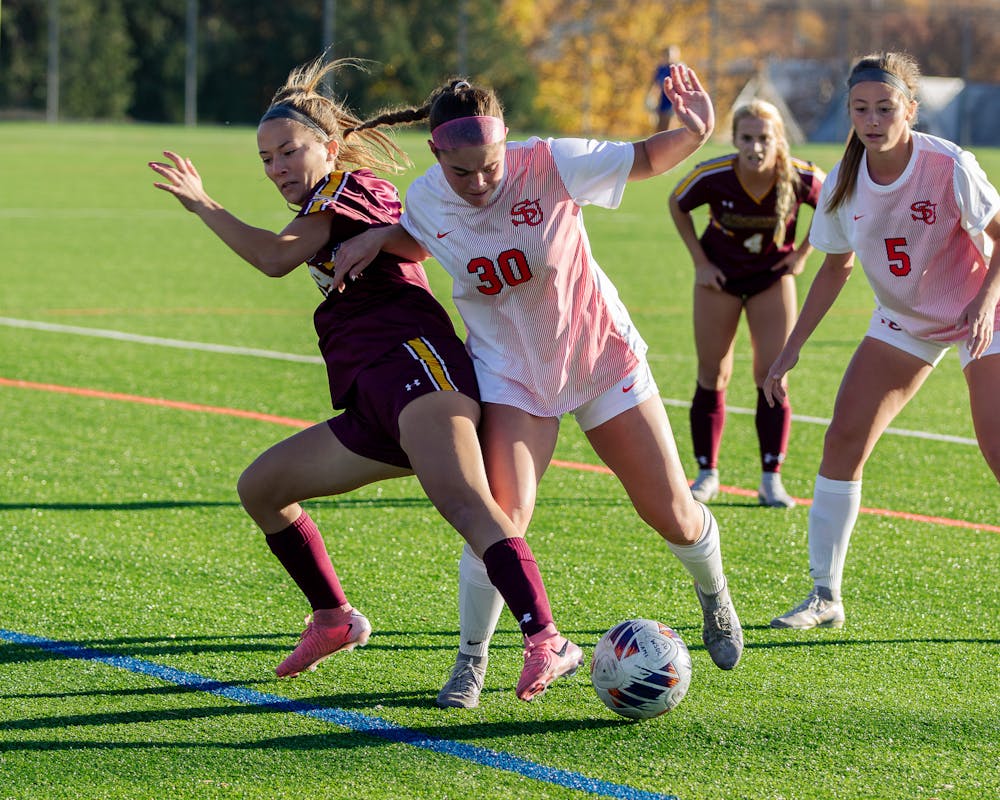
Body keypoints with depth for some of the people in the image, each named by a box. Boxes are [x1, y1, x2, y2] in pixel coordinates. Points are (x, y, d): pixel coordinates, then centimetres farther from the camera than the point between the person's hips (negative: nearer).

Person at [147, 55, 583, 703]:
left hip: (414, 362, -10)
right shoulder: (333, 212, 31)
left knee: (465, 504, -30)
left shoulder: (347, 186, 4)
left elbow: (276, 257, -11)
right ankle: (333, 620, 26)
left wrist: (202, 204, -4)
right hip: (374, 412, 10)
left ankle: (547, 643, -44)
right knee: (261, 488, 15)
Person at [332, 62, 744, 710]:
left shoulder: (551, 166, -24)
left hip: (602, 355, 0)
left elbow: (645, 160, -13)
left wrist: (695, 131, -33)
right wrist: (379, 237, -9)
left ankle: (713, 595, 42)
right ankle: (471, 663, -2)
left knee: (672, 514, 7)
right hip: (510, 372, 0)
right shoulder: (426, 200, -14)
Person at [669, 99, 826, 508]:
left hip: (773, 276, 0)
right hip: (720, 275, 0)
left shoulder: (802, 178, -24)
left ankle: (771, 480, 2)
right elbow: (677, 205, -4)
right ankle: (707, 474, 15)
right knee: (712, 377, 2)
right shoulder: (712, 176, -26)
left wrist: (802, 253, -3)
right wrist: (700, 261, -5)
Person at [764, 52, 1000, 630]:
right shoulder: (844, 184, -10)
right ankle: (825, 597, 2)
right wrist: (792, 350, 4)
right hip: (903, 320, 5)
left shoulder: (949, 166, -24)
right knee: (844, 437, -6)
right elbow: (837, 267, 5)